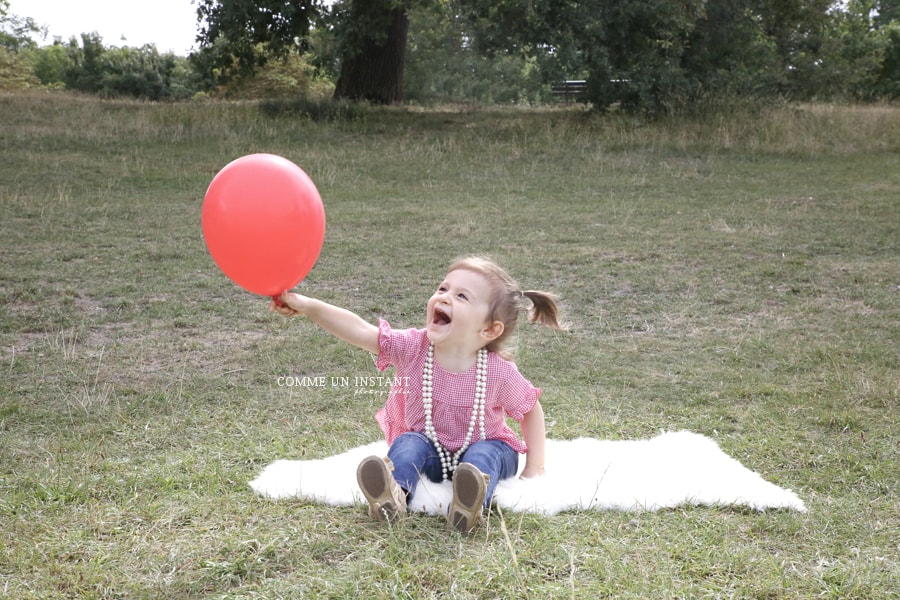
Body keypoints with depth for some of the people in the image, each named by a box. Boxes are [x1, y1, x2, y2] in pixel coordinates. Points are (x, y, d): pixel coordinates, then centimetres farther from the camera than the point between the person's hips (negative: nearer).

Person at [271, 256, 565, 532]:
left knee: (487, 453, -32)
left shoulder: (499, 373, -21)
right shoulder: (412, 348, -18)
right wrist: (308, 306, -40)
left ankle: (469, 504, -58)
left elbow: (532, 411, -4)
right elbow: (359, 330, -27)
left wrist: (535, 470, -6)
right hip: (431, 452, 2)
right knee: (409, 442, -28)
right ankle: (394, 493, -53)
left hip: (485, 445, -1)